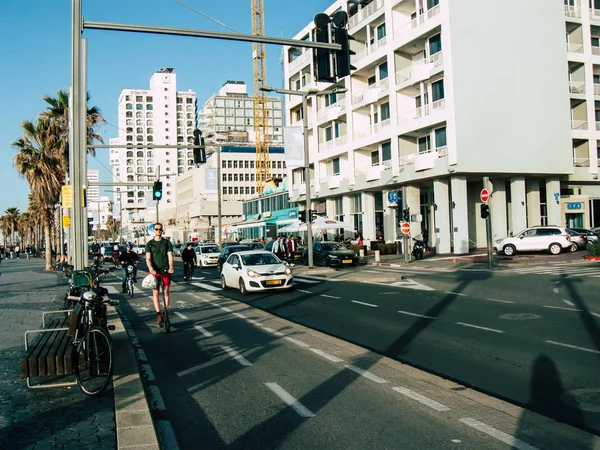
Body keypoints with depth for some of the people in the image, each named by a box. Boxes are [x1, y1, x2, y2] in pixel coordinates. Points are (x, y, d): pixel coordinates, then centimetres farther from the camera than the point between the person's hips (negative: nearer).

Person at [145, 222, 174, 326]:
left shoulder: (167, 242, 7)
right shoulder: (149, 244, 7)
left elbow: (170, 256, -1)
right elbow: (148, 258, -2)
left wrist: (171, 267, -18)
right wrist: (151, 268, -20)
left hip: (166, 271, 0)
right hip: (154, 271, 0)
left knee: (166, 292, 4)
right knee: (155, 293, -4)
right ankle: (159, 314, -6)